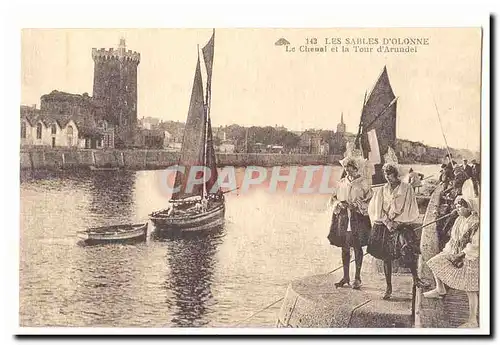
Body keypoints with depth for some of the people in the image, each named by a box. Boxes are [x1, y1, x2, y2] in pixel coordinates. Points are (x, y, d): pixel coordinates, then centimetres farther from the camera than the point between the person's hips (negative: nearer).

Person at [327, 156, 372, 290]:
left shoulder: (364, 183, -2)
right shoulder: (342, 183, 11)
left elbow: (370, 202, -6)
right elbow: (333, 199, 14)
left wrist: (357, 205, -18)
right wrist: (339, 204, -6)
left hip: (358, 219, -4)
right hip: (343, 218, 4)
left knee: (357, 247, 0)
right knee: (345, 248, 7)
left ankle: (357, 277, 9)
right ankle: (346, 276, 16)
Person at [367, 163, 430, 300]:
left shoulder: (407, 189, 3)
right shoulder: (381, 191, 10)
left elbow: (410, 210, -2)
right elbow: (375, 210, 3)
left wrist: (397, 222, -11)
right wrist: (387, 221, -11)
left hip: (402, 225, -2)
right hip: (384, 227, 3)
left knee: (408, 250, -22)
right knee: (386, 257, 1)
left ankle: (416, 279, -5)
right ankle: (388, 287, 10)